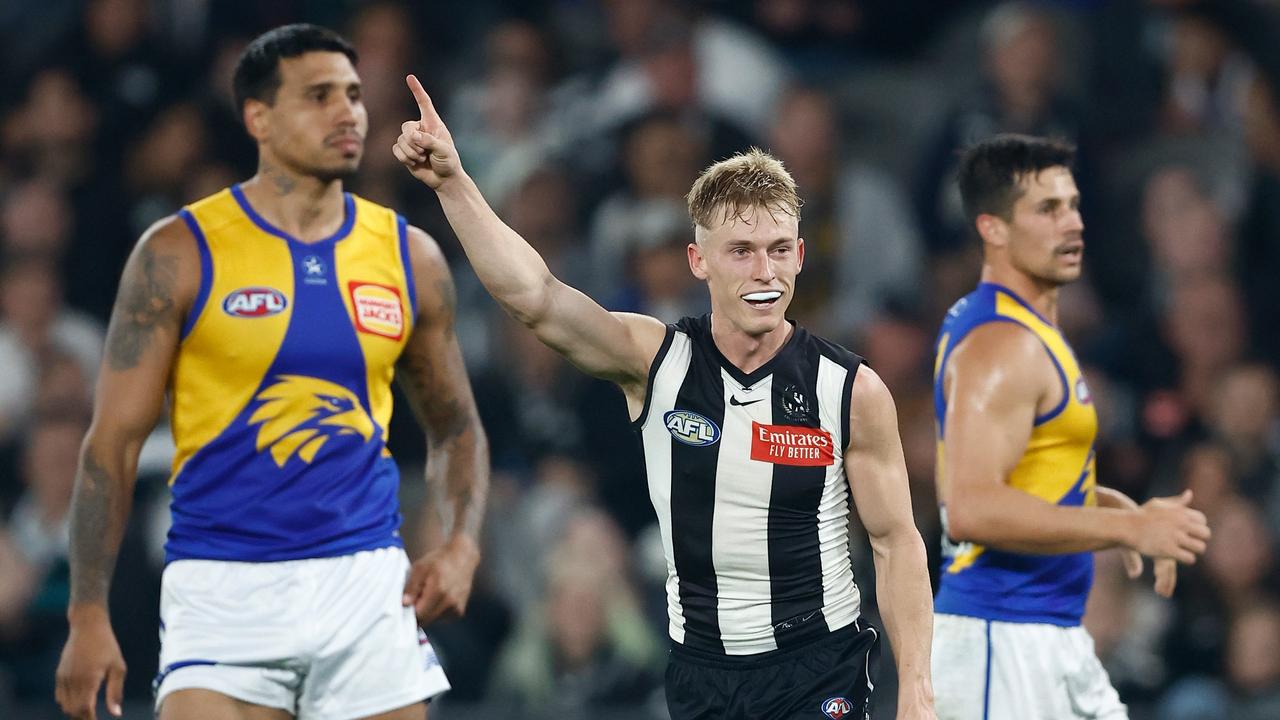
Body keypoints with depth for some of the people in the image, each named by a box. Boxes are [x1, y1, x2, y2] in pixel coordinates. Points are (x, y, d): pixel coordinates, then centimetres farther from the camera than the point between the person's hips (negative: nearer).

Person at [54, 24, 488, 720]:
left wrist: (460, 543, 0)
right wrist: (88, 615, -9)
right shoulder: (179, 254, -3)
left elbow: (454, 426, 19)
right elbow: (113, 440, -3)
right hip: (223, 588, -3)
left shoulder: (408, 257, 8)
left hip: (366, 584, 3)